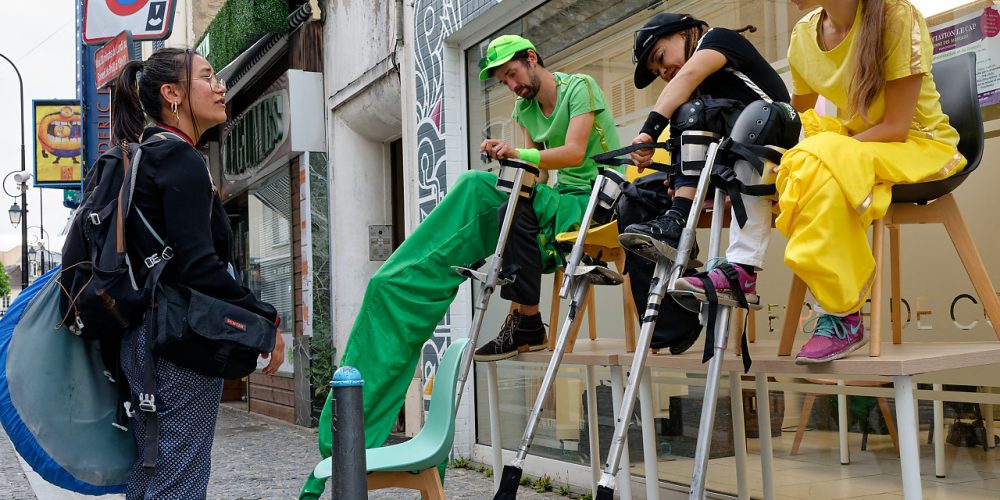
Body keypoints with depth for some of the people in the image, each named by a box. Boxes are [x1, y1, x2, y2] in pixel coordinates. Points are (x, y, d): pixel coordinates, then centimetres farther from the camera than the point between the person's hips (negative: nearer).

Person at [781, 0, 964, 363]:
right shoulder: (804, 35, -2)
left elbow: (896, 127, -21)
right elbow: (795, 117, 7)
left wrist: (810, 156, -29)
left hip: (922, 145, -6)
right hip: (855, 141, 6)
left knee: (822, 164, -34)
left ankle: (842, 315, -25)